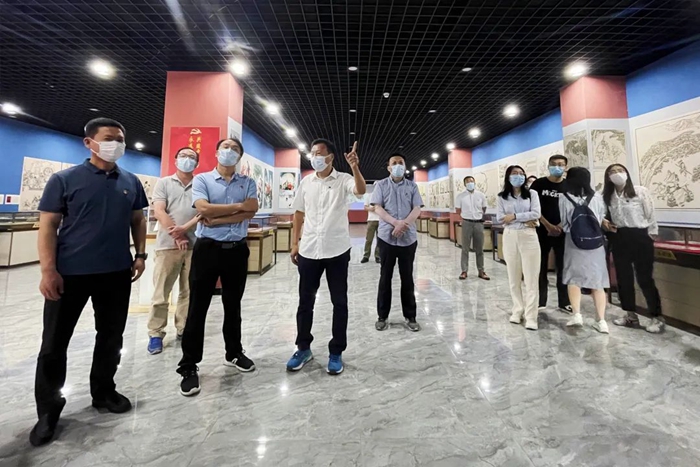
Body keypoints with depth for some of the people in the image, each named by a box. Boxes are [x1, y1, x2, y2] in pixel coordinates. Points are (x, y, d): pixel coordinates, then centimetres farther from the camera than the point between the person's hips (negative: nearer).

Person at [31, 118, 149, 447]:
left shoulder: (131, 182, 7)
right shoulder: (64, 179, -4)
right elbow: (48, 225, -6)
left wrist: (140, 254, 3)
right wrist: (48, 270, -12)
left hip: (117, 273, 3)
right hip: (70, 273, -3)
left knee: (111, 337, 13)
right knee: (54, 343, 8)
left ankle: (103, 392, 32)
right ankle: (48, 410, 26)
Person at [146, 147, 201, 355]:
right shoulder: (164, 183, 9)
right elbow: (159, 212, -2)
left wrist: (184, 228, -14)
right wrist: (177, 236, -11)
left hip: (194, 245, 1)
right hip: (168, 245, -1)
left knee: (189, 292, 8)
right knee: (161, 293, 3)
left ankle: (183, 330, 20)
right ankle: (155, 334, 15)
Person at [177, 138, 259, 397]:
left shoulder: (247, 182, 8)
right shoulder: (201, 179, 2)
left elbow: (251, 211, -9)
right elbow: (203, 209, -15)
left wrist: (217, 218, -13)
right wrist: (238, 206, -9)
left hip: (237, 249, 3)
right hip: (207, 248, -2)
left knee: (233, 305, 15)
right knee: (197, 308, 4)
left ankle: (234, 353, 32)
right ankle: (189, 367, 17)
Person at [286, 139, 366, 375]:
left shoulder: (343, 179, -2)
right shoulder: (306, 183, 8)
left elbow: (361, 190, -22)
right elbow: (299, 214, 12)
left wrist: (355, 167, -38)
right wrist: (295, 243, 9)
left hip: (337, 251, -3)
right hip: (308, 250, 4)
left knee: (339, 302, 6)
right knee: (305, 300, 12)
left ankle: (336, 352, 23)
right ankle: (303, 348, 30)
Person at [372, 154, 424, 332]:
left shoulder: (412, 186, 10)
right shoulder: (381, 185, 6)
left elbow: (417, 209, 0)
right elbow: (378, 208, -4)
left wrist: (404, 224, -18)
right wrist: (395, 223, -19)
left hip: (409, 238, 1)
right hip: (386, 237, -1)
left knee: (407, 278, 8)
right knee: (385, 277, 6)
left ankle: (410, 317, 20)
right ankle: (382, 316, 18)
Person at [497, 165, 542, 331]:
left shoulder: (532, 194, 5)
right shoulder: (502, 197, 6)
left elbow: (536, 214, -7)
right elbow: (499, 217, -6)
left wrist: (514, 216, -12)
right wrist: (525, 220, -11)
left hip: (528, 236, -1)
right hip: (510, 237, 1)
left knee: (530, 278, -2)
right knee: (514, 277, 7)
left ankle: (530, 317, 3)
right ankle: (518, 310, 19)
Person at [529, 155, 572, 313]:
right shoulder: (539, 184, 0)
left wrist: (560, 226, -10)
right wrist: (548, 225, -13)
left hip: (563, 232, 2)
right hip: (542, 231, -2)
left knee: (563, 267, 6)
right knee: (541, 267, 4)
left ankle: (564, 302, 17)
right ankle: (540, 301, 14)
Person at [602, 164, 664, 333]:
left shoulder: (641, 191, -3)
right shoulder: (607, 197, 7)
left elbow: (650, 215, -2)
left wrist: (651, 236, -4)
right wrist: (605, 223, -3)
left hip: (640, 237, -4)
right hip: (619, 239, 4)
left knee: (645, 278, -2)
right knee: (623, 278, 10)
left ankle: (657, 317, 13)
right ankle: (631, 315, 23)